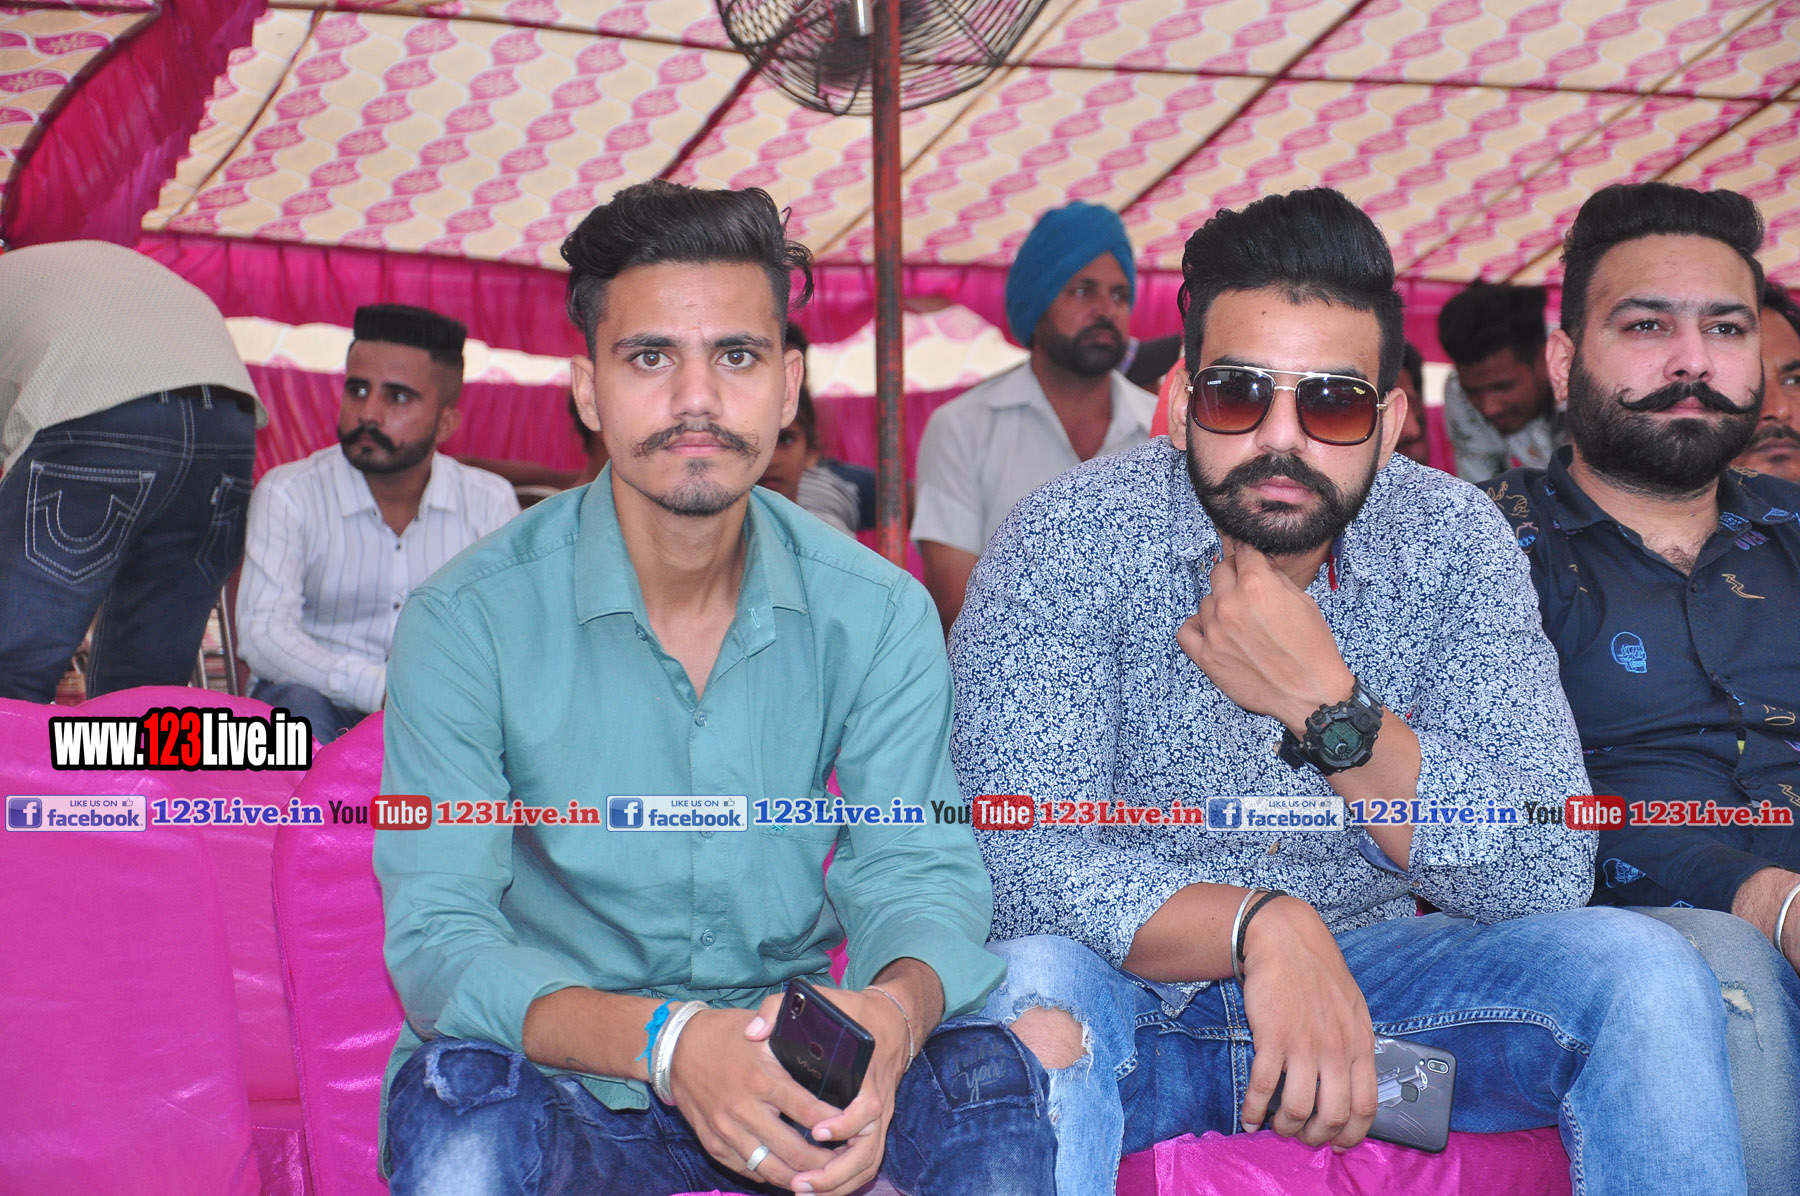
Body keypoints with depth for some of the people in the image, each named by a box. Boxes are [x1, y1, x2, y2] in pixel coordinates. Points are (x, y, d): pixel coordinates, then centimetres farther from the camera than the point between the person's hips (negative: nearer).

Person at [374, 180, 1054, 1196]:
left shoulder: (880, 615, -2)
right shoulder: (470, 621, -11)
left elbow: (919, 871, -6)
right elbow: (436, 936, -17)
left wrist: (894, 1006, -33)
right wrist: (659, 1038, -36)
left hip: (790, 1068, 2)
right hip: (569, 1078, -2)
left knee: (1001, 1082, -25)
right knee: (462, 1093, -35)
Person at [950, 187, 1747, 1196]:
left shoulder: (1453, 538, -8)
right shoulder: (1067, 546, -15)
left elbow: (1549, 876, -15)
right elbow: (1036, 864, -23)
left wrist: (1326, 705, -26)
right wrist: (1262, 926, -38)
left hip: (1365, 976, 4)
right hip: (1133, 992, -3)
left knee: (1638, 968, -16)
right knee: (1035, 997, -36)